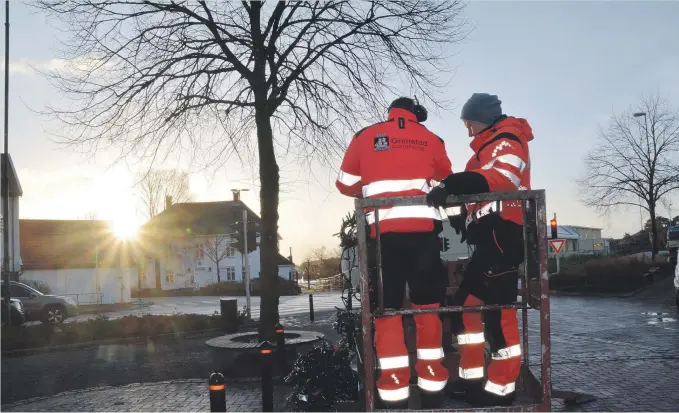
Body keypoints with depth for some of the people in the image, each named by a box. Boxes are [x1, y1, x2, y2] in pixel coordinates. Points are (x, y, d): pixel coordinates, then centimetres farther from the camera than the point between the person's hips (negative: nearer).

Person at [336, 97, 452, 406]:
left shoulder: (365, 137, 9)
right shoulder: (430, 139, 13)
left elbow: (345, 184, 12)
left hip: (383, 230, -1)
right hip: (422, 227, 1)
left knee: (387, 303, 5)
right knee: (428, 298, 13)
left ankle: (394, 380, 4)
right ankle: (431, 372, 17)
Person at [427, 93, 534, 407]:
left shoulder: (507, 140, -4)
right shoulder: (489, 147, 29)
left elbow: (502, 178, -25)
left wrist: (452, 185, -36)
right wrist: (459, 212, 13)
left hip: (501, 232, -10)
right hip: (491, 235, 10)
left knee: (498, 308, -10)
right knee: (465, 302, 9)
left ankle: (501, 387, -4)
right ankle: (472, 377, 14)